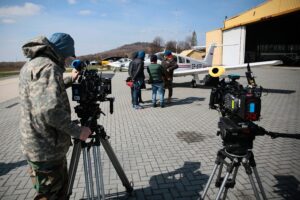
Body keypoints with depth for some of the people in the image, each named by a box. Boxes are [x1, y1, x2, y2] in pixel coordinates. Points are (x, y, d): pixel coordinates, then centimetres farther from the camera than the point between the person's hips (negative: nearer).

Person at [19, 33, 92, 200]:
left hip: (39, 145, 10)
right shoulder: (47, 67, -21)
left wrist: (70, 80, 27)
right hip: (47, 150, -10)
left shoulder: (32, 64, 11)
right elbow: (49, 110, -34)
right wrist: (77, 131, -23)